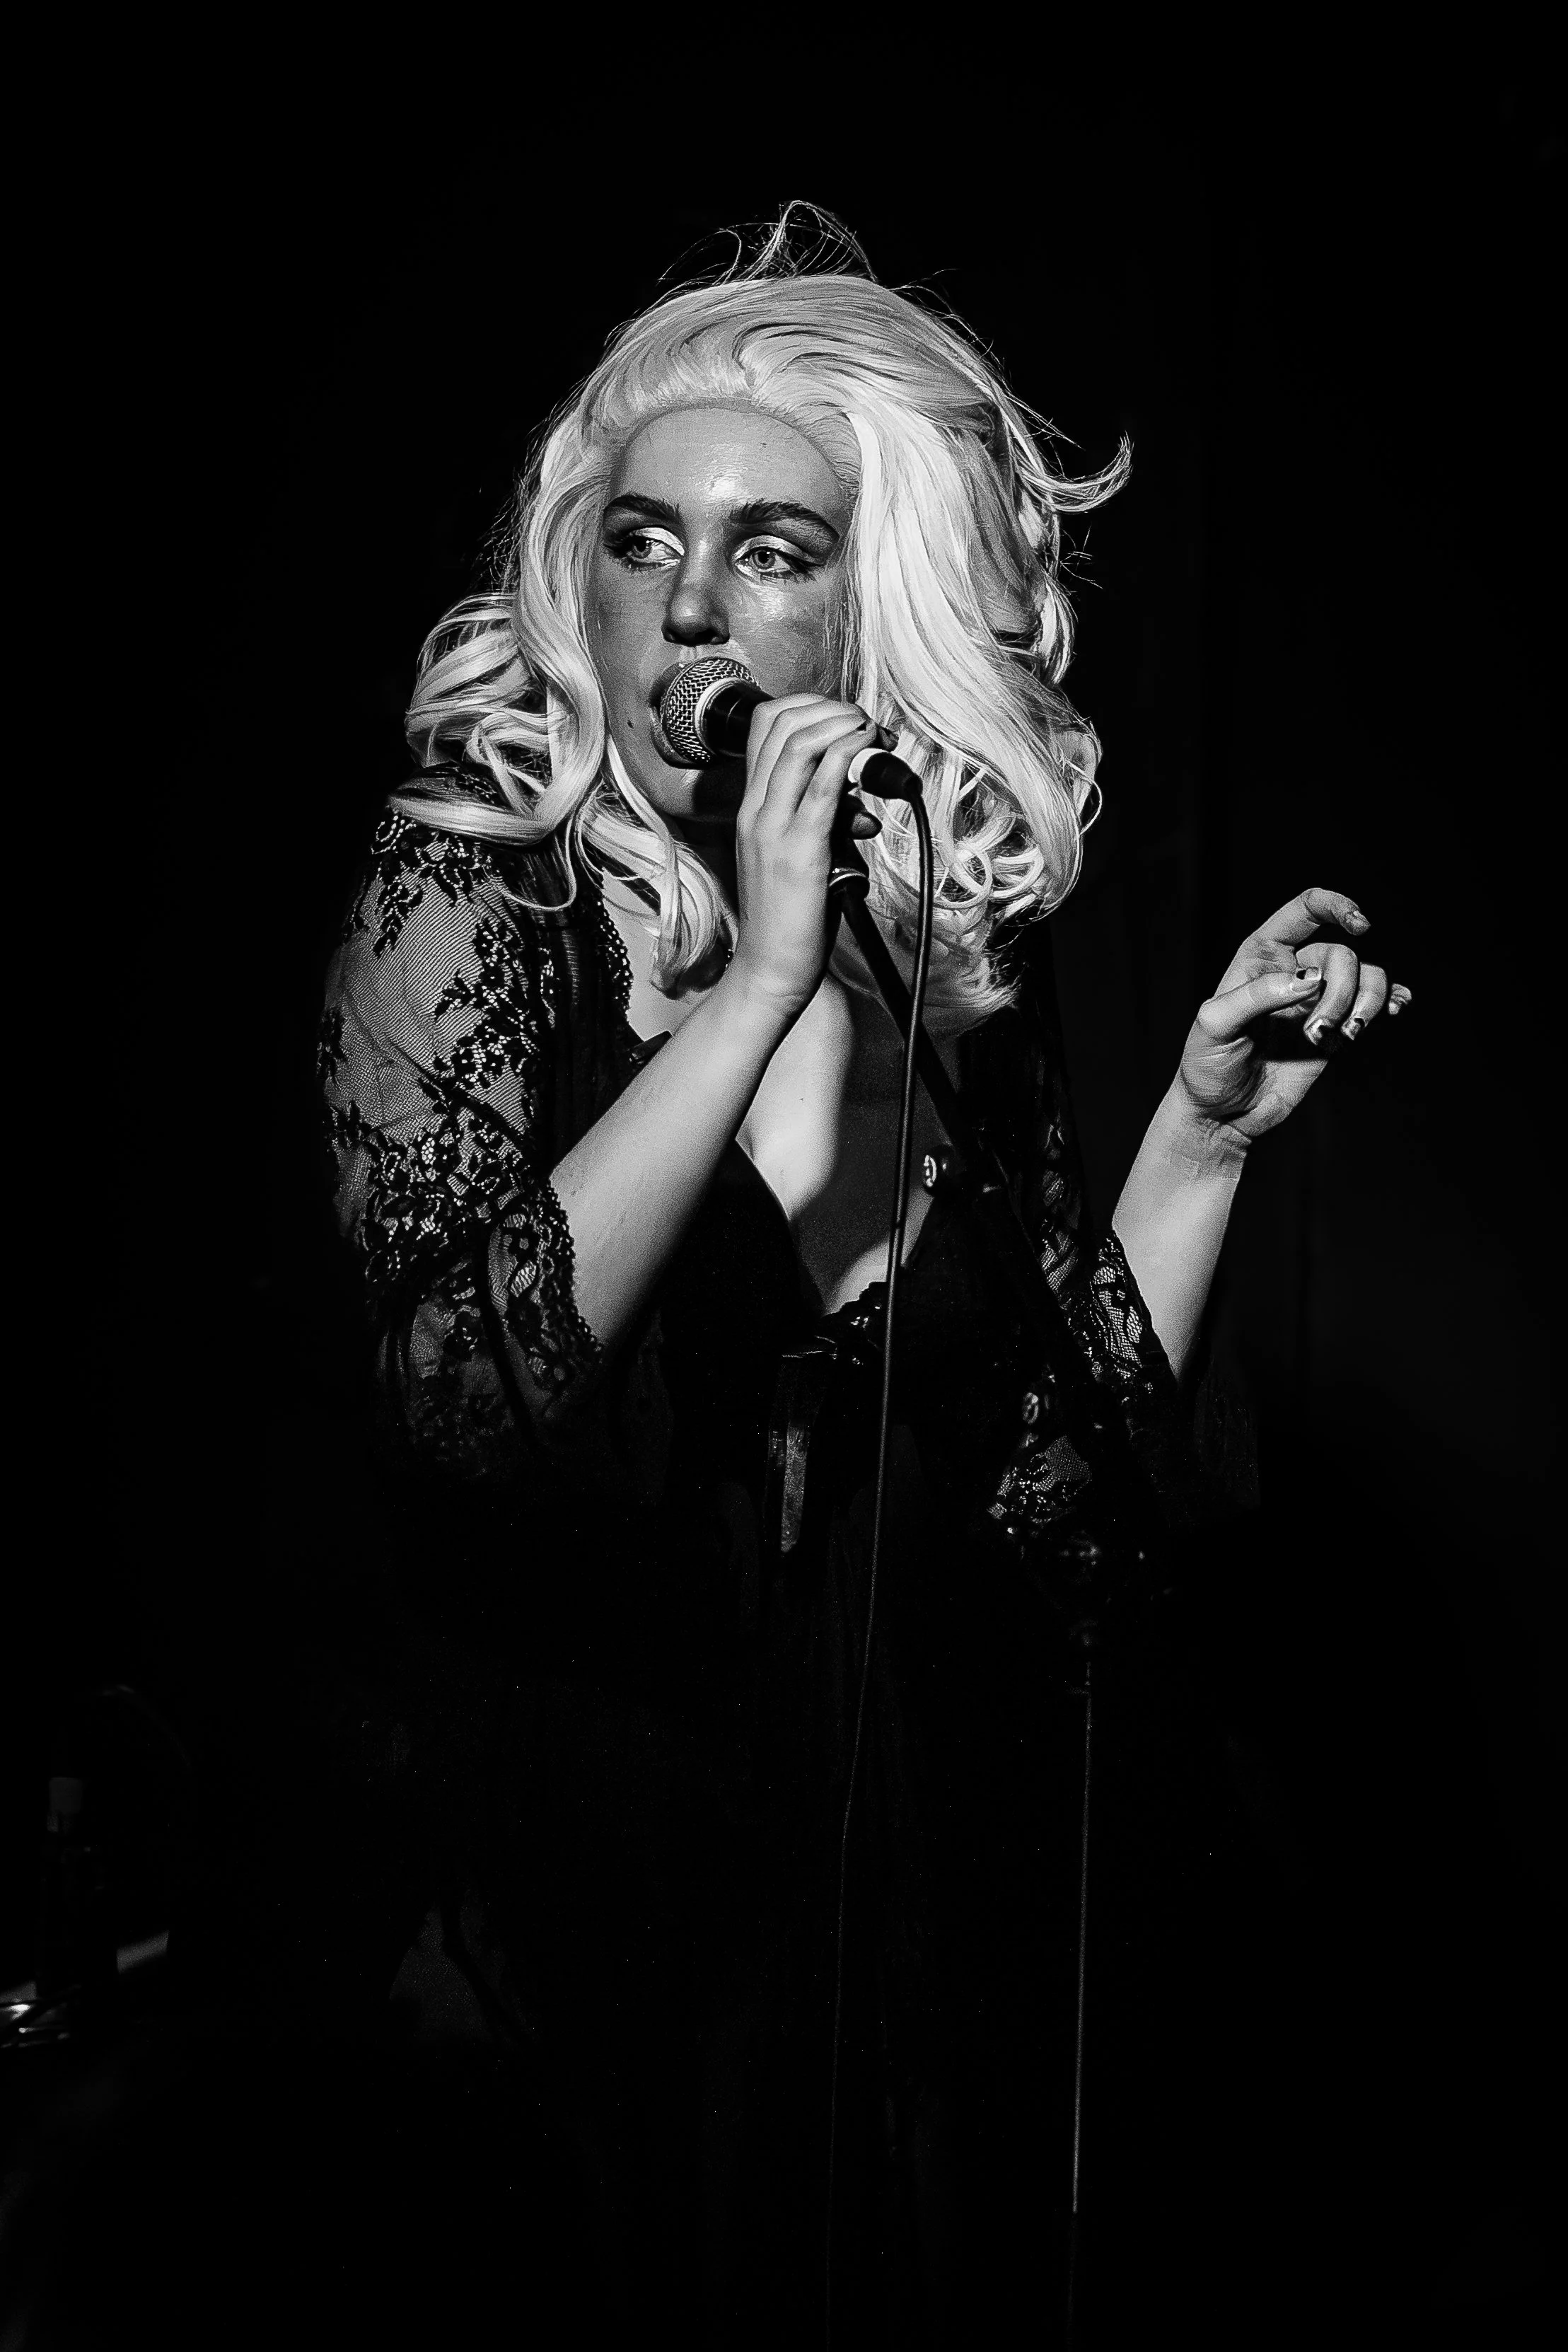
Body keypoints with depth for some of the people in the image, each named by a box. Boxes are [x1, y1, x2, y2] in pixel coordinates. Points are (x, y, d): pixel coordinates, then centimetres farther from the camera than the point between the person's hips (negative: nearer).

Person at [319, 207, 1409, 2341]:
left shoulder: (969, 945, -2)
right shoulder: (476, 896, -11)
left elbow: (1058, 1481, 1)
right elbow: (462, 1390, -26)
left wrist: (1209, 1126, -7)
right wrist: (760, 983, -27)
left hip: (899, 1901, 3)